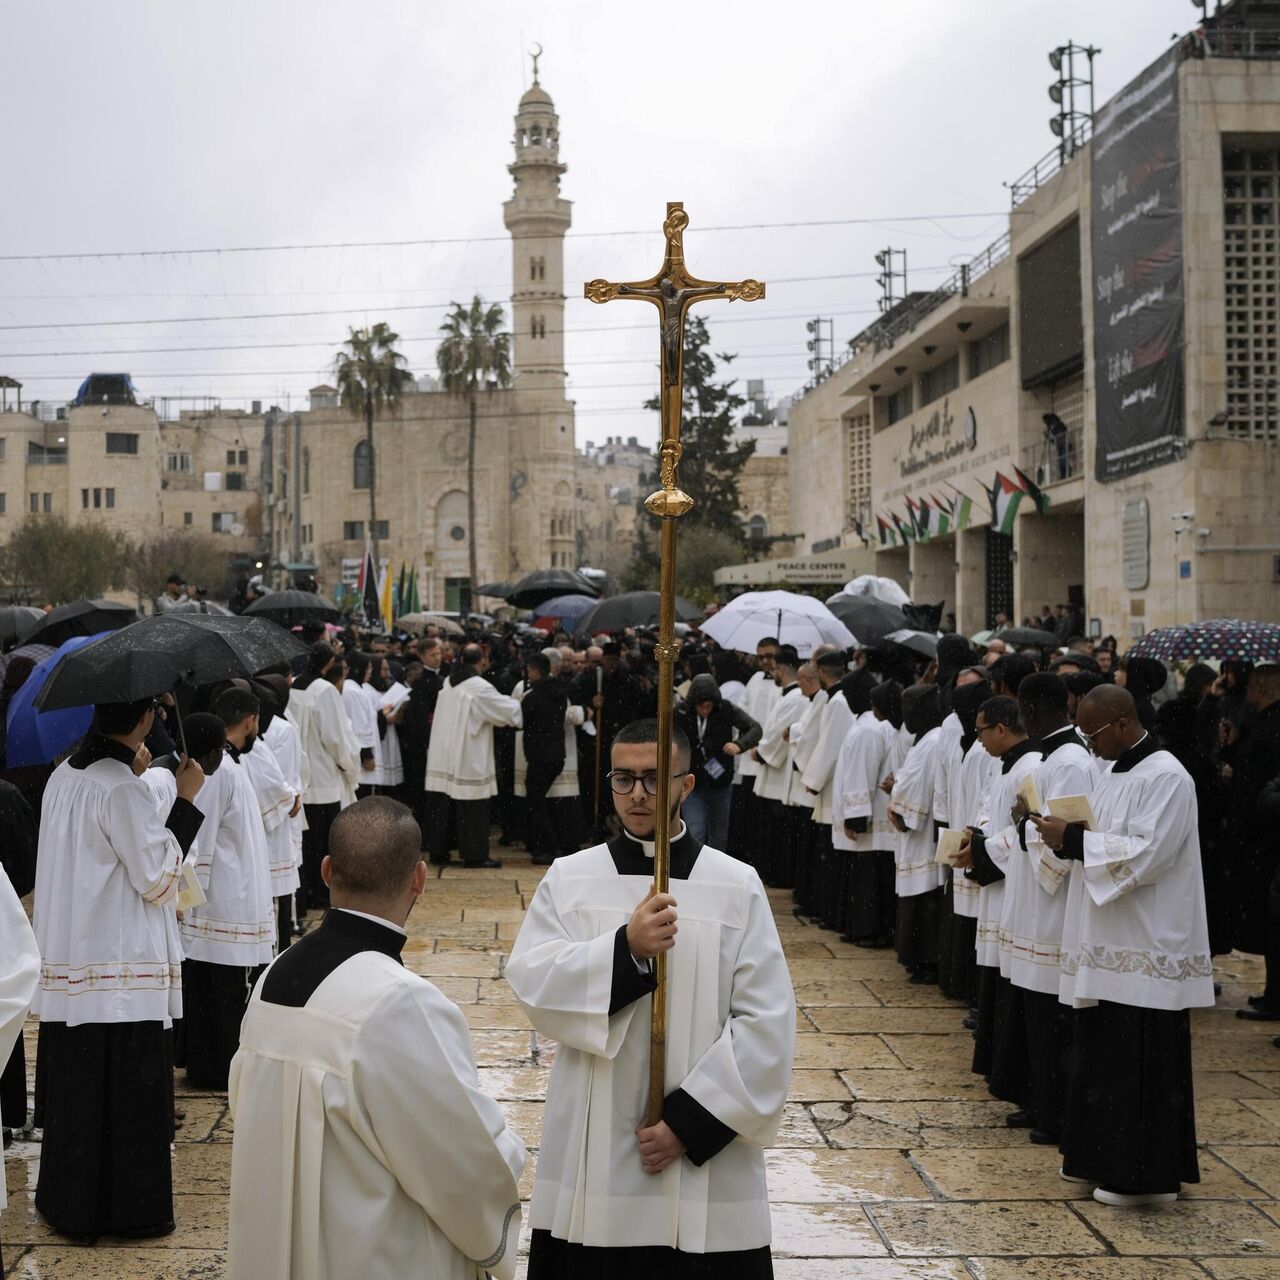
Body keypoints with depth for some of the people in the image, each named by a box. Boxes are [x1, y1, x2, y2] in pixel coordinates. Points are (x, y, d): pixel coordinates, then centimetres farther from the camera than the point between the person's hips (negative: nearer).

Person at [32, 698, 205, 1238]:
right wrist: (185, 799, -11)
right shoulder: (120, 789, -18)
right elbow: (157, 877, -14)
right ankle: (127, 1207, 10)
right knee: (128, 1090, 2)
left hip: (69, 962, 8)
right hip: (122, 967, -8)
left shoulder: (65, 775, 6)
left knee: (76, 1085, 16)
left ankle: (69, 1199, 26)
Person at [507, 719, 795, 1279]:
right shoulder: (569, 879, 2)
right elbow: (530, 981, -10)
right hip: (592, 1151, 1)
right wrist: (625, 949, -25)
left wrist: (689, 1121, -12)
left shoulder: (737, 886, -2)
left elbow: (767, 1023, -6)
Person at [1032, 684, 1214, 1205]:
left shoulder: (1166, 778, -15)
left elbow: (1146, 855, -22)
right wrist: (1067, 836, 1)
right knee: (1102, 1054, 15)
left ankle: (1144, 1175, 5)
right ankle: (1101, 1158, 25)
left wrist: (1075, 839, -19)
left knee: (1140, 1062, -3)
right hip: (1107, 944, 9)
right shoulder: (1113, 773, 14)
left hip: (1145, 947, -9)